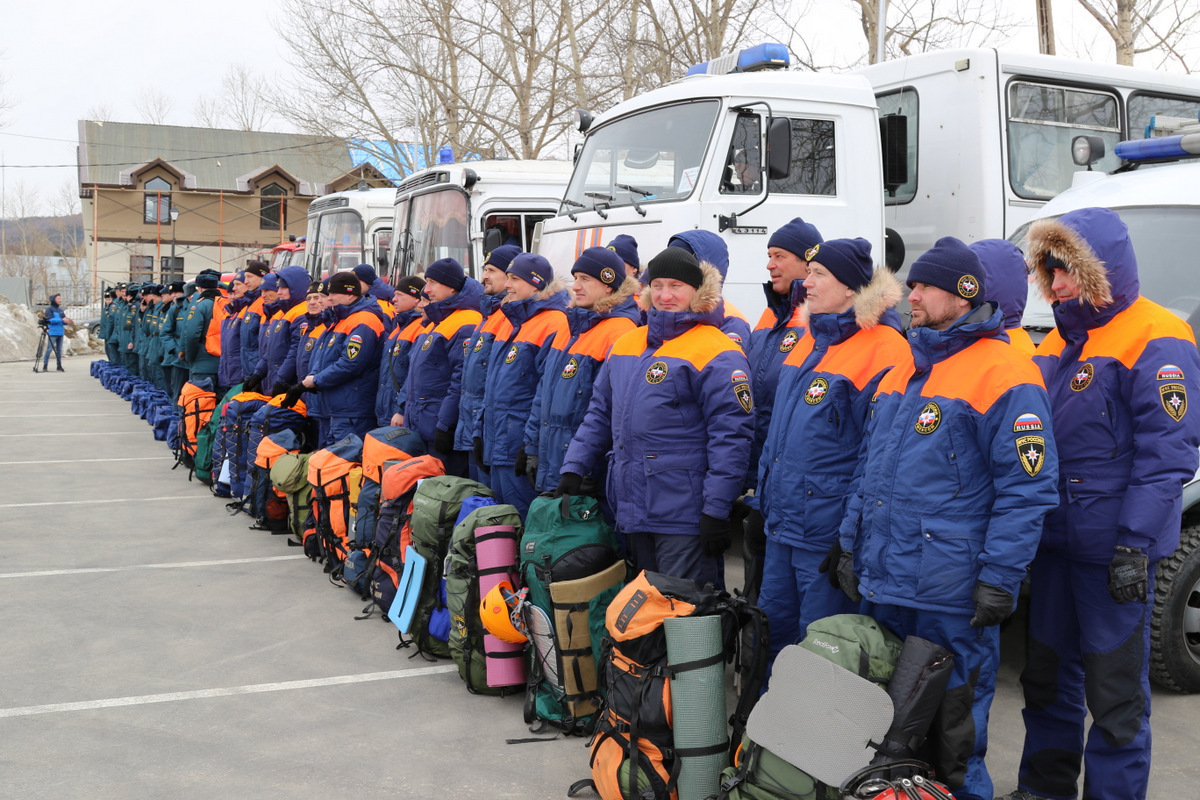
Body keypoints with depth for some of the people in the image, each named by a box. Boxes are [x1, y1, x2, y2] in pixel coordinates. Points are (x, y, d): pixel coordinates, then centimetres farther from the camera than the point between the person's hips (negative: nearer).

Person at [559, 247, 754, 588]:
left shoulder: (716, 352, -10)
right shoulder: (624, 345, 13)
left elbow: (731, 435, -15)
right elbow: (600, 415, 19)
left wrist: (717, 509, -19)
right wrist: (574, 468, 8)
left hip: (685, 519, -7)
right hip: (633, 511, 7)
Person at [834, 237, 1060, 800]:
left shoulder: (1003, 374, -12)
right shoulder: (902, 371, 13)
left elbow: (1028, 488, -15)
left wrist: (1000, 580, -17)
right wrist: (849, 544, 15)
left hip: (952, 600, -7)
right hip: (881, 585, 8)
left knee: (953, 730, 7)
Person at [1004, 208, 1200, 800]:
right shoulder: (1059, 342, 12)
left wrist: (1136, 546, -21)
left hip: (1111, 549, -8)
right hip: (1052, 540, 8)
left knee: (1115, 689, 3)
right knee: (1048, 673, 18)